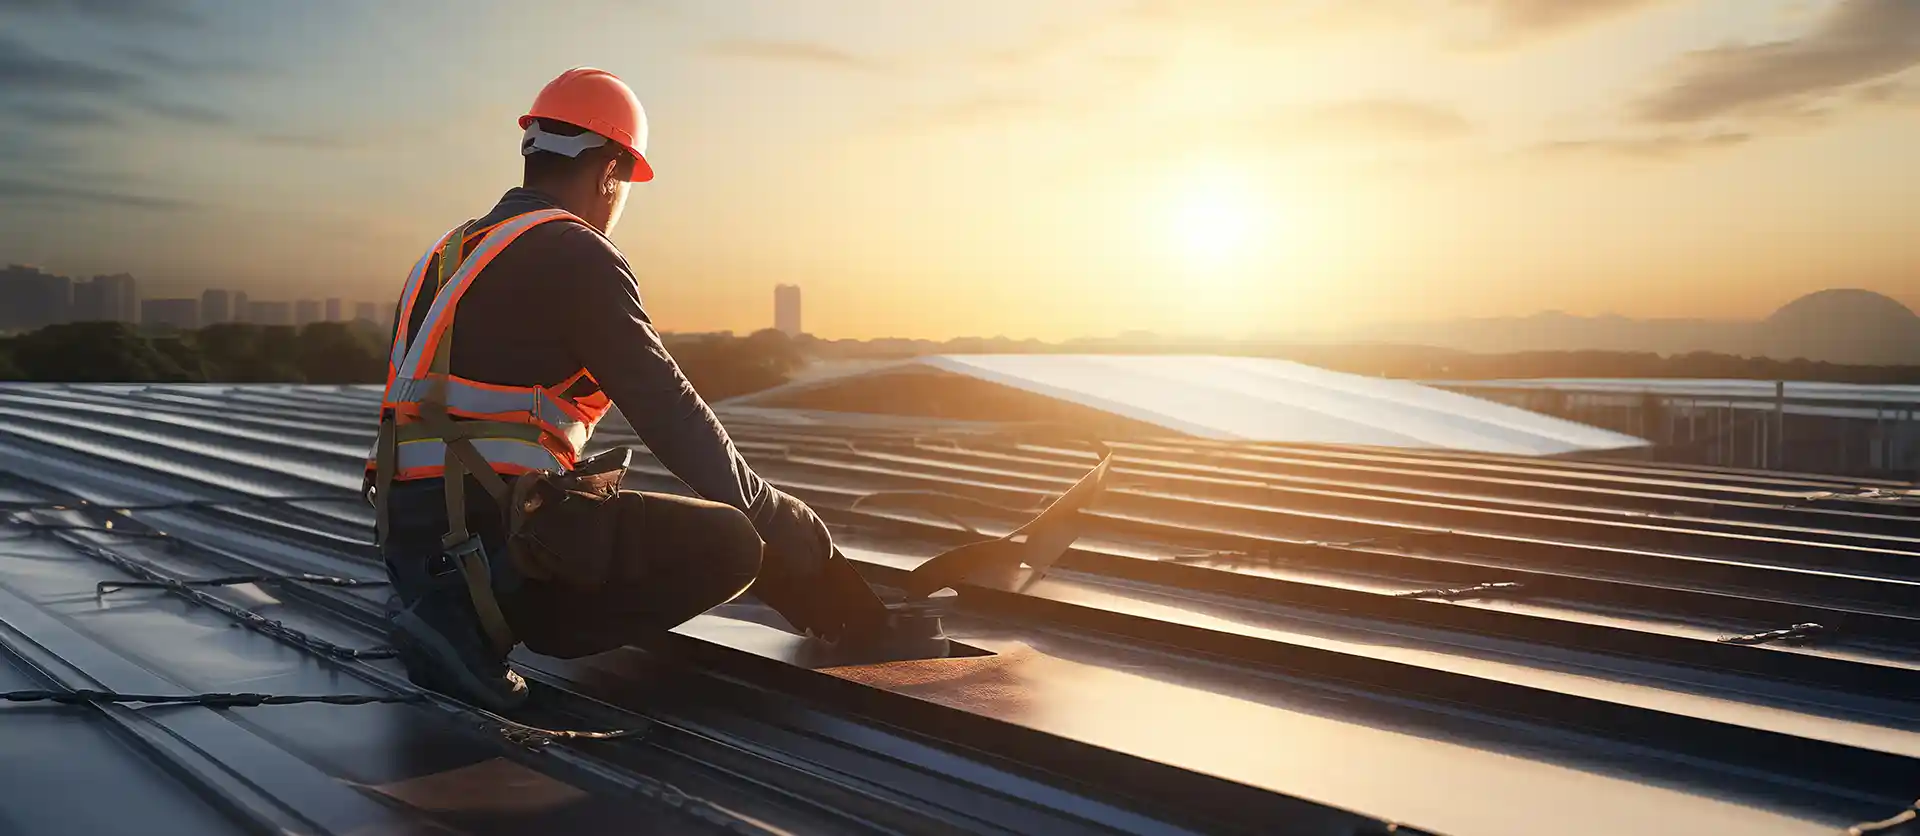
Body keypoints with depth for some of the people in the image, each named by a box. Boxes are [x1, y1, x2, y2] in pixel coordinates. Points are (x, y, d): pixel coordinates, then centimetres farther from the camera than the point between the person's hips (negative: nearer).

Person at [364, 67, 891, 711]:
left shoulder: (452, 255, 20)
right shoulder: (575, 255, -9)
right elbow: (671, 412, -9)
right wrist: (761, 508, 4)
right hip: (487, 531, -10)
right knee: (730, 544, -10)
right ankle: (481, 627, -15)